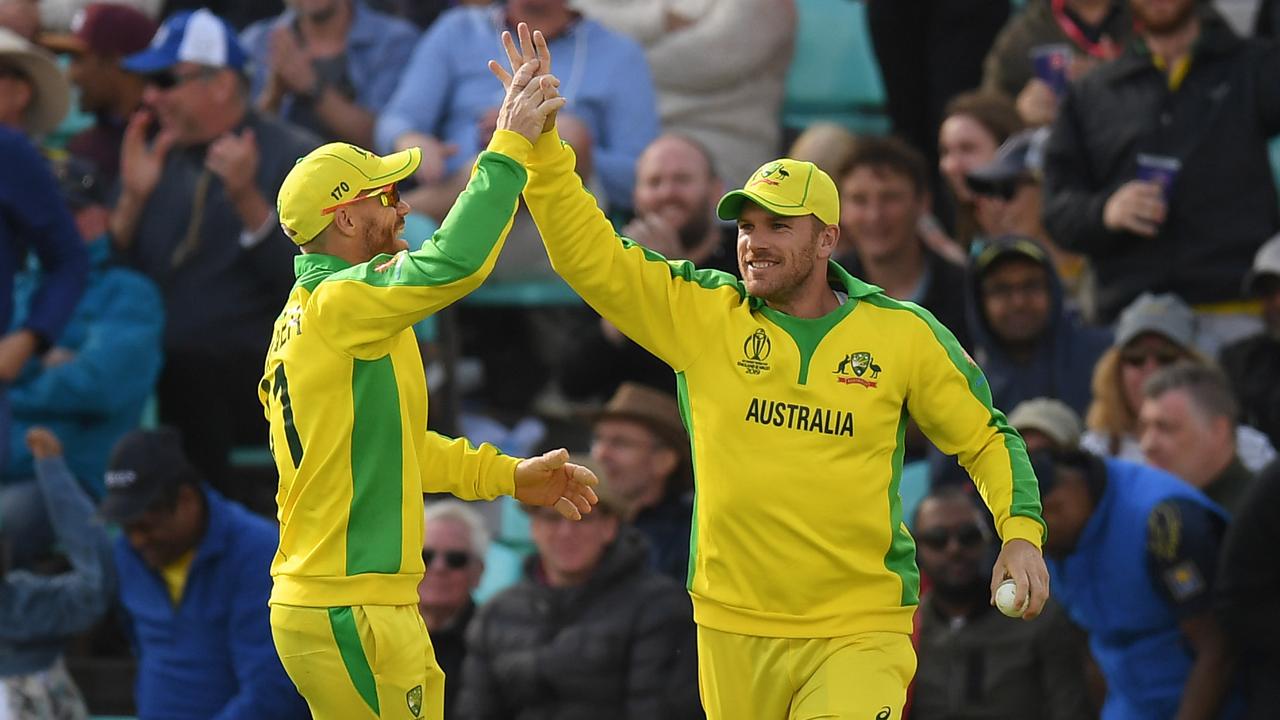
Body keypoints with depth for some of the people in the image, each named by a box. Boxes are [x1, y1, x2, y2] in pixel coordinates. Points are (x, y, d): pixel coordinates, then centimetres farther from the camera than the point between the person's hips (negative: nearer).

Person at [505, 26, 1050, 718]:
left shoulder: (904, 334, 1)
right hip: (733, 630, 2)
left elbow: (987, 439, 11)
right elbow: (589, 255, -3)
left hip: (859, 633, -2)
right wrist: (542, 143, -14)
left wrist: (1021, 532, -4)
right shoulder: (700, 314, 2)